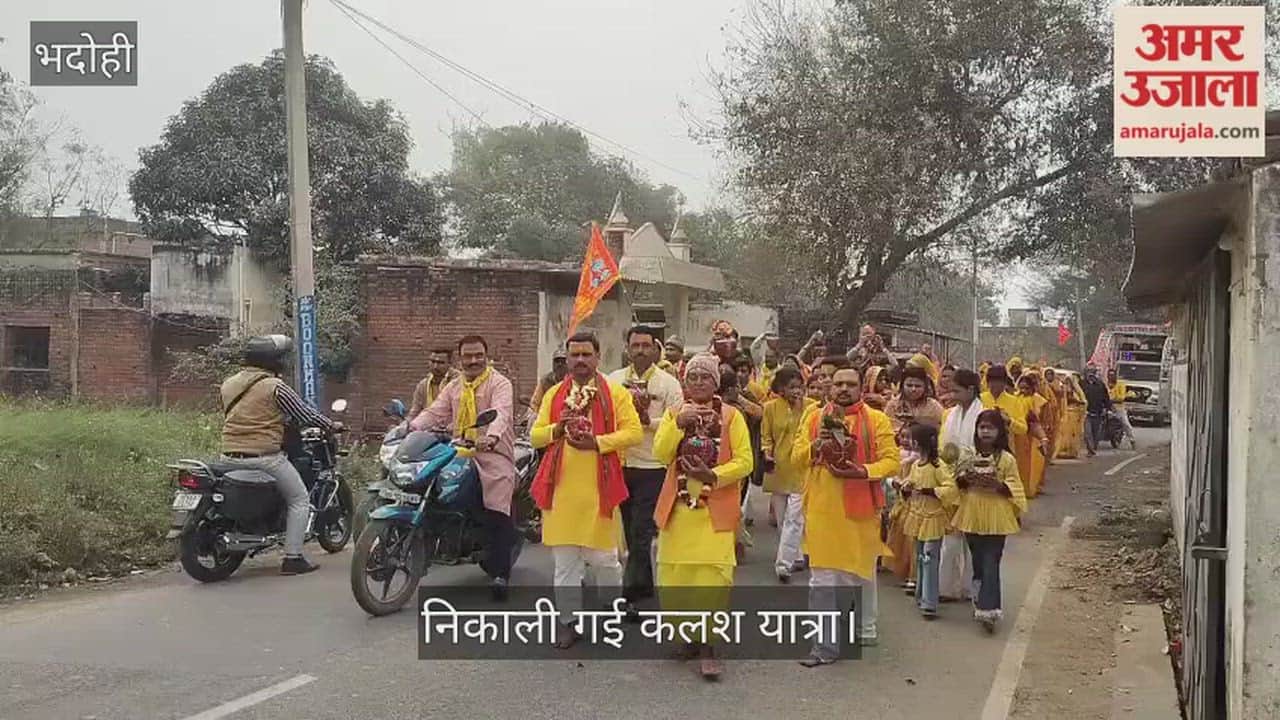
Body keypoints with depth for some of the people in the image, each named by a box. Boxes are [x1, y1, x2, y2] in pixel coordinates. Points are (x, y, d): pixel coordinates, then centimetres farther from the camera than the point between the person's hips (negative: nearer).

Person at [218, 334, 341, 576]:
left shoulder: (227, 384, 10)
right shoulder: (275, 387, -10)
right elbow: (305, 415, -5)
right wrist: (332, 425, 11)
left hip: (229, 457, 6)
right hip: (264, 456, -6)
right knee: (299, 500, 7)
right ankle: (292, 558, 1)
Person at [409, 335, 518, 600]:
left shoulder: (499, 383, 0)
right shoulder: (453, 387, 21)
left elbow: (501, 413, -18)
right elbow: (434, 412, 9)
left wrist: (492, 436, -39)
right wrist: (410, 427, -11)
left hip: (493, 452, -7)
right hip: (460, 452, 7)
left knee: (497, 516, -17)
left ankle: (499, 573, -18)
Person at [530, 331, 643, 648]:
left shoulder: (616, 393, 2)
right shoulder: (554, 394, 12)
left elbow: (634, 432, -5)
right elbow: (535, 436, 11)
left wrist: (598, 442, -16)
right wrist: (557, 429, -9)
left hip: (600, 487, -3)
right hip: (561, 488, 3)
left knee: (603, 556, 3)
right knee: (564, 560, 6)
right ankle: (570, 621, 16)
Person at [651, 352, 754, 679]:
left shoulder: (731, 415, 1)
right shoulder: (674, 413, 9)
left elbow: (745, 461, -5)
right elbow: (661, 453, -4)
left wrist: (714, 476, -19)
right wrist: (679, 423, -16)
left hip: (715, 509, -3)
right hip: (678, 506, 3)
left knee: (713, 574, -10)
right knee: (675, 574, 4)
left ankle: (708, 644, -2)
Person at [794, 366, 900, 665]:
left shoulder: (876, 420, 1)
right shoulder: (814, 417, 8)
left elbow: (891, 461, -4)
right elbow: (796, 456, 6)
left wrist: (861, 471, -20)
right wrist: (817, 445, -13)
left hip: (860, 507, -1)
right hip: (822, 508, 1)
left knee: (862, 572, 14)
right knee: (822, 578, -2)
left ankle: (864, 629, 36)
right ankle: (825, 644, 5)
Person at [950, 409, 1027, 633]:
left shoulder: (1007, 459, -4)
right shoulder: (971, 457, 8)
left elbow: (1013, 489, -4)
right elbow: (960, 486, 14)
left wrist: (996, 484, -21)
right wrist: (965, 479, -8)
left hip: (996, 519, -4)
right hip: (973, 516, 4)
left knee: (991, 564, -8)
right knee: (978, 563, 14)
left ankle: (988, 610, -9)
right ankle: (981, 602, 27)